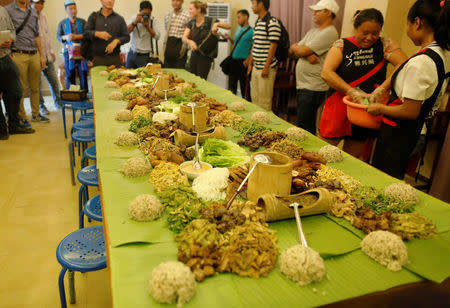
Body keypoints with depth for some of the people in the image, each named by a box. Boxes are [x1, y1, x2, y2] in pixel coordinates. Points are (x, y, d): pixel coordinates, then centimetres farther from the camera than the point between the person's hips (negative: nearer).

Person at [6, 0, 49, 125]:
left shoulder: (33, 11, 15)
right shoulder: (8, 10, -1)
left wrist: (41, 55, 15)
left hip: (34, 55, 5)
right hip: (19, 55, -5)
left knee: (35, 87, 11)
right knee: (21, 88, 0)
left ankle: (36, 114, 22)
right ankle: (21, 117, 10)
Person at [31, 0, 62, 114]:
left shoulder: (43, 16, 12)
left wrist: (51, 51, 18)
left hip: (47, 55, 6)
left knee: (54, 81, 9)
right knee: (38, 83, 2)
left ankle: (58, 103, 23)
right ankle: (41, 106, 16)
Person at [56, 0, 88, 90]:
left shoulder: (82, 21, 10)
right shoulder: (62, 23, 13)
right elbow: (58, 36, 11)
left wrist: (77, 36, -16)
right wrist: (65, 37, -10)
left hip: (81, 51, 0)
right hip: (68, 51, 1)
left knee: (83, 73, -5)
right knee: (69, 75, -1)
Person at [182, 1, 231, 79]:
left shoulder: (210, 21, -10)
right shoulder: (191, 22, 4)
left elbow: (229, 26, -13)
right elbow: (184, 38, -5)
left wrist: (217, 24, -30)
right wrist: (190, 41, -26)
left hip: (205, 56, -5)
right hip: (194, 55, 5)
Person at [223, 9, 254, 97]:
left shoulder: (251, 32, -9)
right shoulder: (238, 29, 13)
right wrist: (229, 38, 4)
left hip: (243, 61, -7)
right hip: (233, 60, 7)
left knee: (244, 86, 2)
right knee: (231, 85, 12)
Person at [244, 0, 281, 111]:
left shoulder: (272, 23, -12)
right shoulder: (257, 22, 14)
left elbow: (273, 47, -16)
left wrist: (266, 67, -18)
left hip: (266, 68, -8)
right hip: (256, 67, 8)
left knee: (264, 101, -2)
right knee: (254, 98, 15)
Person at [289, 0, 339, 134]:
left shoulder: (329, 33, -11)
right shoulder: (312, 31, 18)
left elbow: (301, 51, -17)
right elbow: (292, 51, 8)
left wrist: (295, 47, 5)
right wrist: (307, 55, -11)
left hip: (313, 88, -9)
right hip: (302, 85, 9)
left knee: (305, 126, -7)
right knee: (301, 124, 15)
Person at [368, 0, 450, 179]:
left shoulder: (420, 62, -25)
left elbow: (410, 112, -24)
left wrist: (380, 108, -8)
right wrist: (383, 87, 15)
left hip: (398, 132, -9)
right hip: (419, 130, 9)